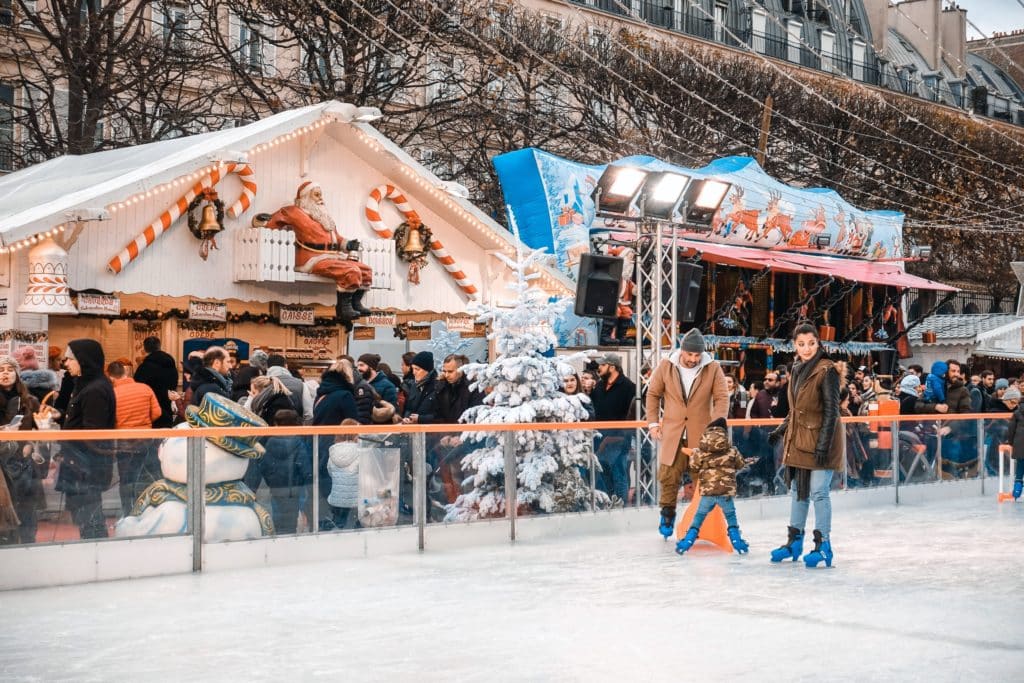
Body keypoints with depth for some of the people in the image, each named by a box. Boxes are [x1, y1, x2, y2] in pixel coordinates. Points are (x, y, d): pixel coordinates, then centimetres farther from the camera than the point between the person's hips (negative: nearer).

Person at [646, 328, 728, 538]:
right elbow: (653, 394, 8)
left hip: (701, 433, -1)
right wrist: (653, 422, 3)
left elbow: (722, 398, -2)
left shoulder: (713, 369, -3)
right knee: (669, 475, 0)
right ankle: (668, 515, 20)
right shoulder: (666, 366, -1)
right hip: (672, 432, 1)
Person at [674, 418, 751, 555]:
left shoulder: (699, 452, 0)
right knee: (731, 516, 19)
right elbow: (741, 465, 15)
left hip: (707, 492, 0)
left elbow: (693, 468, 5)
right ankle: (736, 540, 13)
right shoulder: (732, 451, 3)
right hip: (726, 492, 0)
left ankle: (688, 540, 9)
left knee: (699, 516, 13)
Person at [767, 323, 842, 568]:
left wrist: (823, 444, -21)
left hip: (819, 440, -8)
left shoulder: (826, 370, -13)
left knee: (818, 492, -6)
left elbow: (831, 410, -16)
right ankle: (794, 541, 24)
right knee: (798, 490, 14)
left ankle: (823, 545, 2)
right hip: (797, 440, 8)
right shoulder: (798, 369, 11)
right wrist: (781, 430, 21)